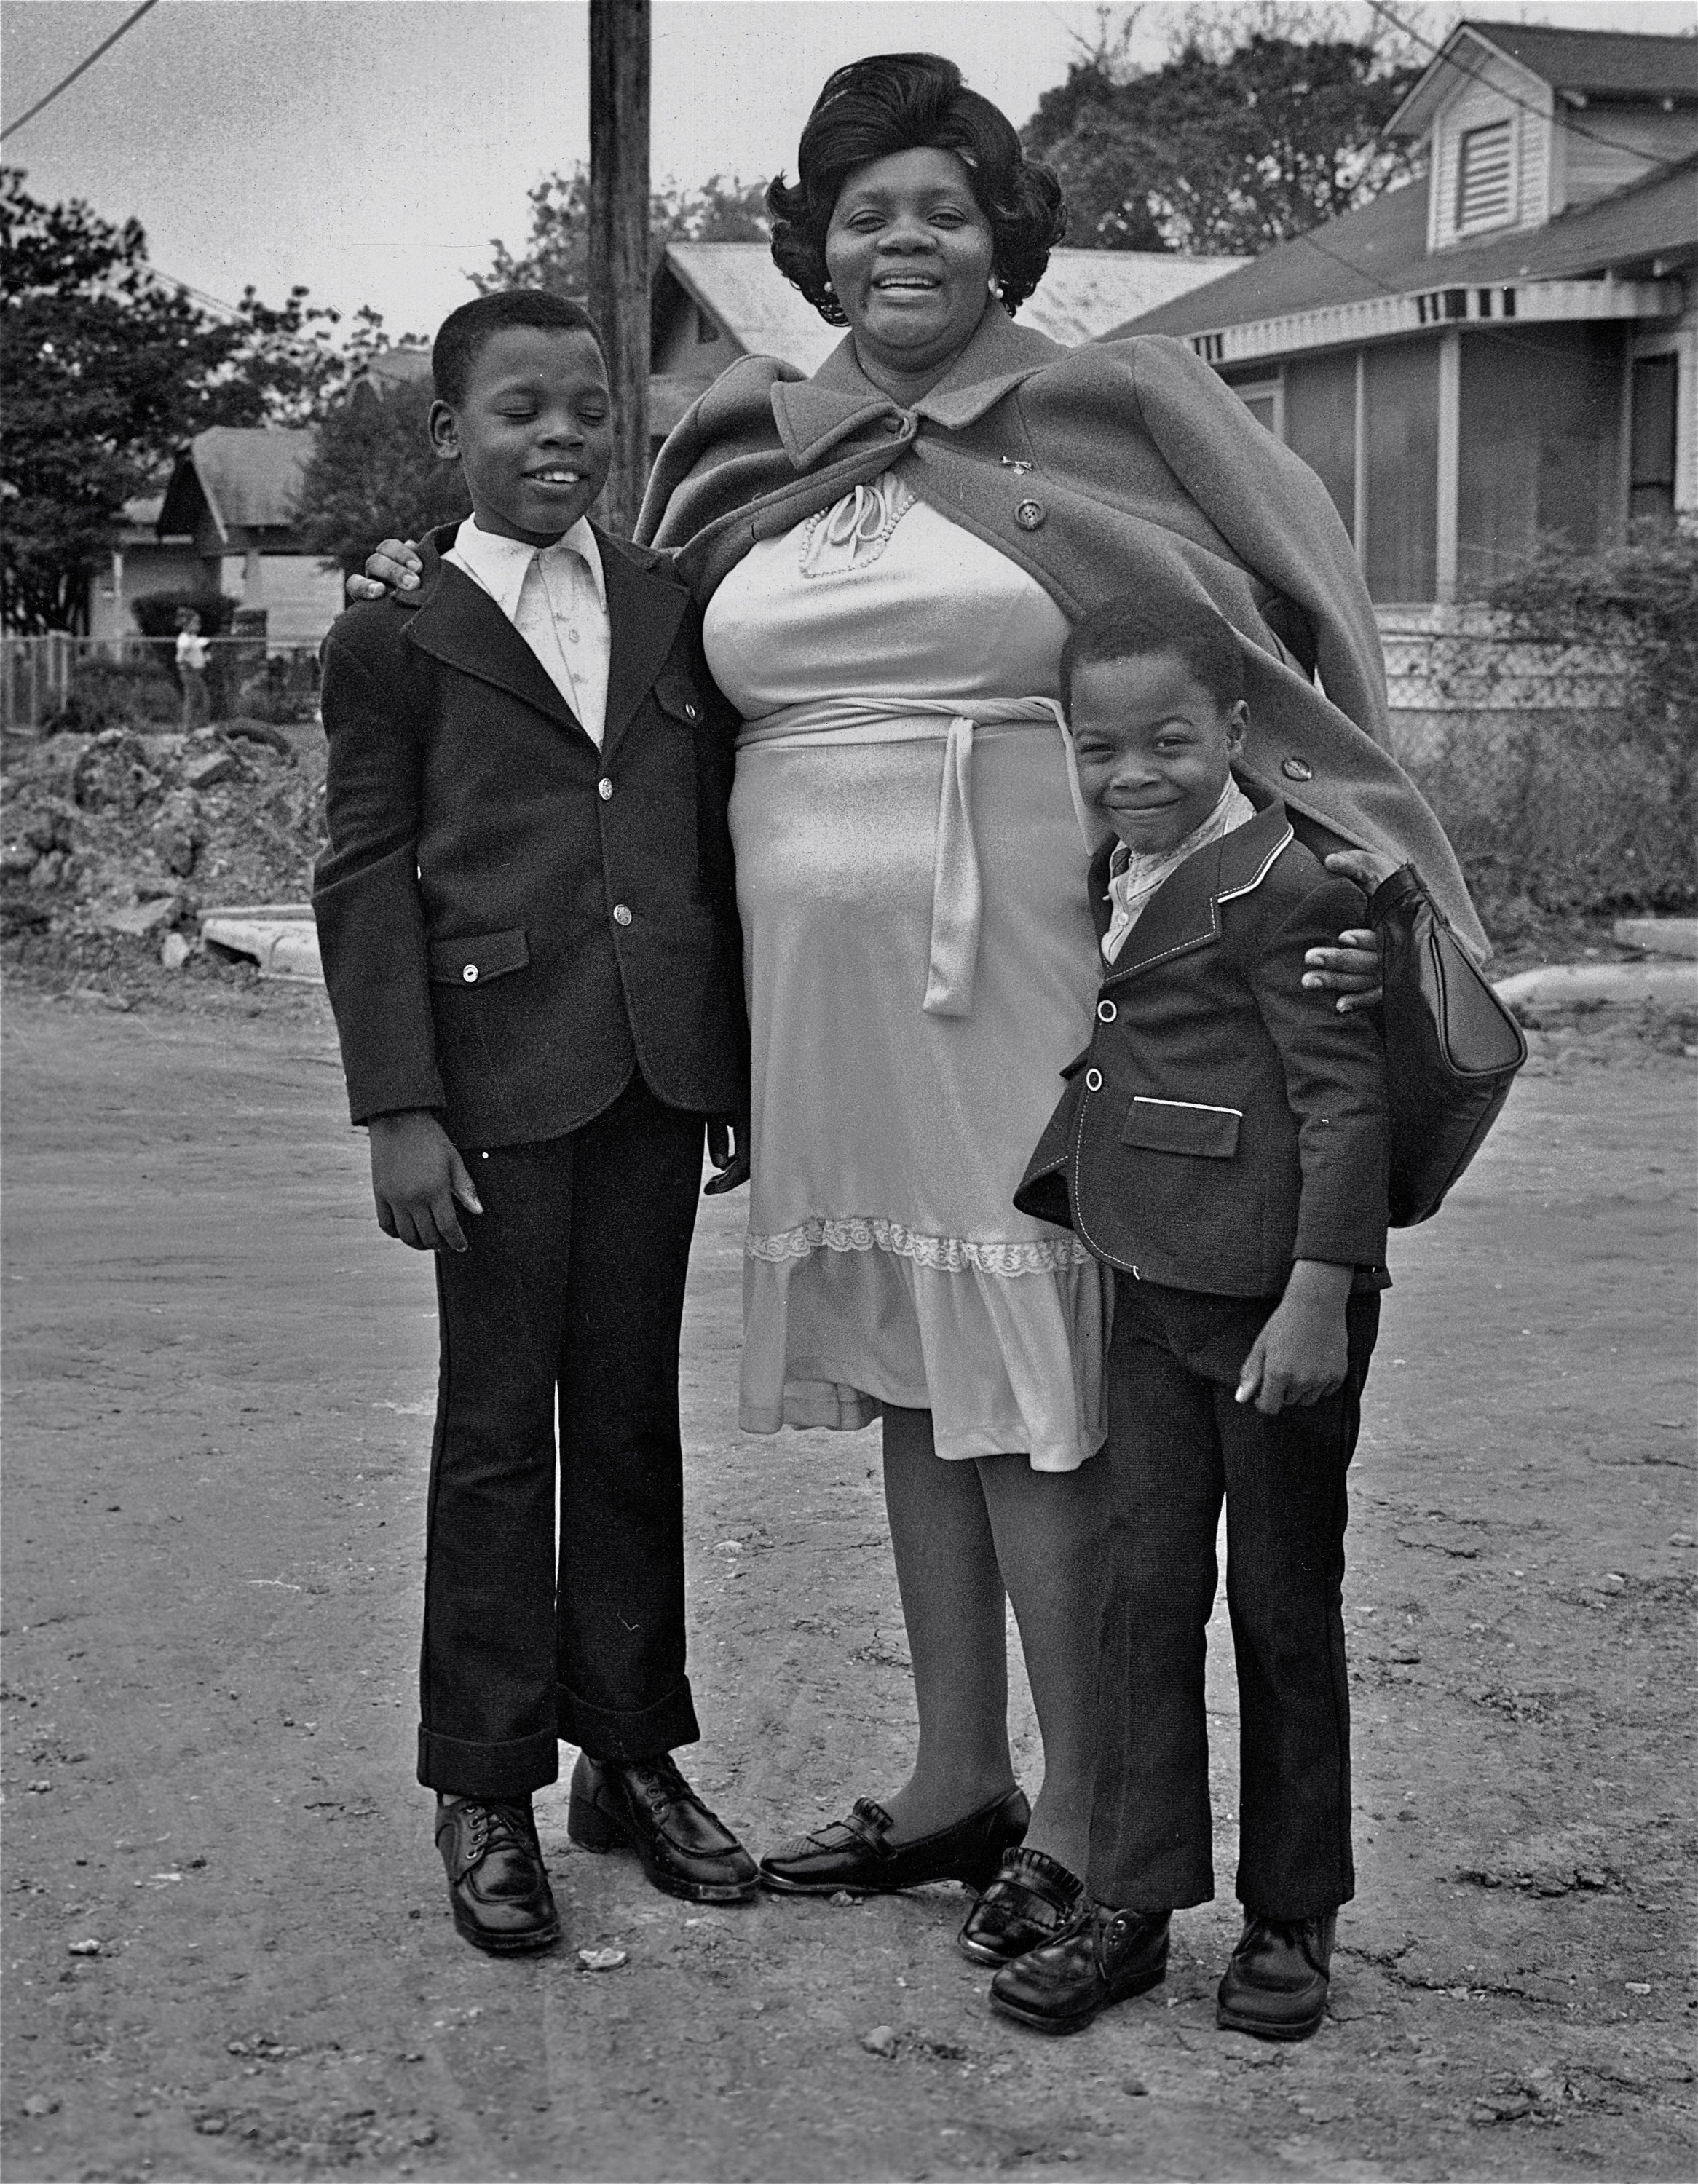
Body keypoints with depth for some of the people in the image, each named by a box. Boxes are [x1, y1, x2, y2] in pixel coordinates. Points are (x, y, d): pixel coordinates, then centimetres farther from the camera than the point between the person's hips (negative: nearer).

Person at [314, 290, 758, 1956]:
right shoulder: (397, 641, 1)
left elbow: (722, 845, 14)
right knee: (495, 1432, 3)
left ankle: (632, 1752, 23)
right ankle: (485, 1789, 13)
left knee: (632, 1416, 11)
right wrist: (399, 1110, -10)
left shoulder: (677, 612, 12)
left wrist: (747, 1069, 11)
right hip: (498, 1076, -3)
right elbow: (364, 882, -2)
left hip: (657, 1072, 4)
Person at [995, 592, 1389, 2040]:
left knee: (1284, 1608, 6)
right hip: (1151, 1285, 7)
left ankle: (1294, 1919, 20)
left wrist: (1318, 1299, -20)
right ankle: (1131, 1906, 16)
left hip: (1277, 1300, -7)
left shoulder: (1284, 887, -13)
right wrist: (1071, 1190, 14)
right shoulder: (1117, 882, 12)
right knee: (1146, 1593, 8)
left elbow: (1346, 1102, -16)